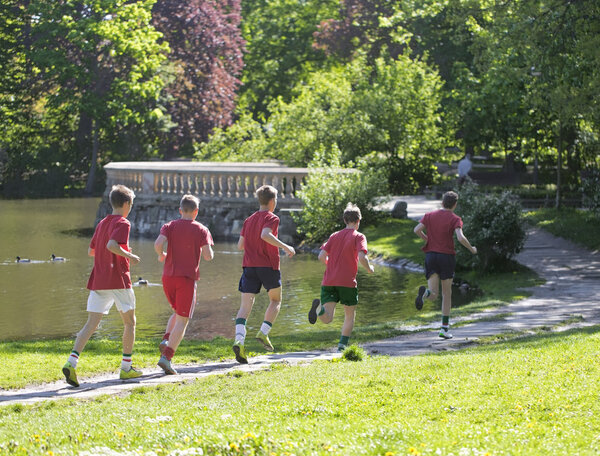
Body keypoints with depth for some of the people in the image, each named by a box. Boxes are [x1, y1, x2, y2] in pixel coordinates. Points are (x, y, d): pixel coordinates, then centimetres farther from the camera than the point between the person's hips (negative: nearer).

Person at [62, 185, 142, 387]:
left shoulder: (102, 223, 16)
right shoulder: (123, 223, -8)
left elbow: (91, 251, 22)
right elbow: (111, 245, -25)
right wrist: (129, 255, -11)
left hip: (98, 280, 6)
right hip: (118, 280, -6)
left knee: (91, 324, -1)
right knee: (130, 322, 12)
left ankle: (71, 362, -20)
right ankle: (126, 368, 15)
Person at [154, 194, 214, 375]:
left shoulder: (170, 226, 6)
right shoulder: (201, 230, 0)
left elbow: (158, 243, -12)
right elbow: (208, 256, -8)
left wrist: (161, 255, 8)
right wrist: (210, 251, 14)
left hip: (168, 277, 4)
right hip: (187, 278, -4)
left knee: (178, 312, 25)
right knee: (182, 320, -2)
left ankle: (166, 340, 1)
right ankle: (166, 357, -16)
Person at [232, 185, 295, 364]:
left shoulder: (249, 220, 15)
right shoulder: (272, 218, -4)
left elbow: (240, 245, 14)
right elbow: (265, 235, -24)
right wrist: (285, 247, -17)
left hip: (249, 265, 4)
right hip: (268, 265, -4)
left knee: (246, 305, -3)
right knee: (276, 300, 17)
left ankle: (239, 340, -23)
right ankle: (264, 332, -1)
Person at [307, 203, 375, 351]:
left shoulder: (334, 236, 15)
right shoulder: (359, 237, 2)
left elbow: (321, 256, 6)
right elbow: (362, 257, -14)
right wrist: (369, 269, 6)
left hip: (329, 282, 3)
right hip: (347, 282, -3)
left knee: (327, 319, -6)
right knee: (350, 315, 17)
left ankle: (319, 307, -37)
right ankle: (343, 344, 8)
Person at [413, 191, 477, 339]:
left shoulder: (430, 215, 9)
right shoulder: (455, 219, -2)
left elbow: (417, 230, -2)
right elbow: (460, 238, -17)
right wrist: (472, 249, -1)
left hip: (431, 255, 2)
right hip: (447, 256, -2)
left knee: (433, 296, 0)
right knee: (447, 294, 11)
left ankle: (425, 292, -38)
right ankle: (444, 328, 11)